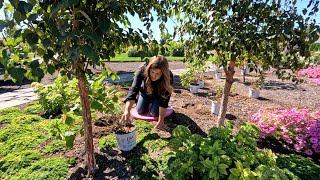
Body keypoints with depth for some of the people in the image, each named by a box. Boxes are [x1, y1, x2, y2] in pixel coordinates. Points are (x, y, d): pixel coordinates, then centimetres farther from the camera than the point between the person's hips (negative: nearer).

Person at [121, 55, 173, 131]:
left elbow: (165, 99, -34)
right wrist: (127, 110, -60)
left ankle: (154, 103, 19)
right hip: (145, 92, 1)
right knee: (140, 111, -3)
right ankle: (148, 102, 28)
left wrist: (161, 121, -36)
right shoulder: (142, 71, -37)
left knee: (154, 113, -14)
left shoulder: (168, 77, -38)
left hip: (158, 95, -1)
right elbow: (133, 89, -46)